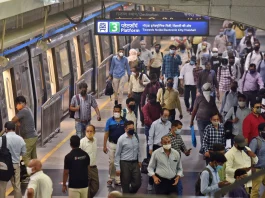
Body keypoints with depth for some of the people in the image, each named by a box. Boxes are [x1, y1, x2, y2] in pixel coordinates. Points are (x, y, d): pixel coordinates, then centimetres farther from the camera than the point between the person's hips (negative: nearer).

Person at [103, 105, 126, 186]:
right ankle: (111, 178, 20)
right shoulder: (109, 121, -2)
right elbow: (106, 134, -1)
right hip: (112, 144, 0)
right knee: (112, 162, 6)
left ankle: (118, 179, 13)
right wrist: (104, 146, -3)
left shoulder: (124, 121, -2)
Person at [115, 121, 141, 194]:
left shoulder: (136, 137, 1)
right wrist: (118, 168, -11)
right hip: (125, 163, -4)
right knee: (125, 184, 6)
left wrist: (139, 160, 13)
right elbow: (117, 154, -9)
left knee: (137, 183, 6)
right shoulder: (121, 139, -12)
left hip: (135, 163, 4)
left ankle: (131, 194, 34)